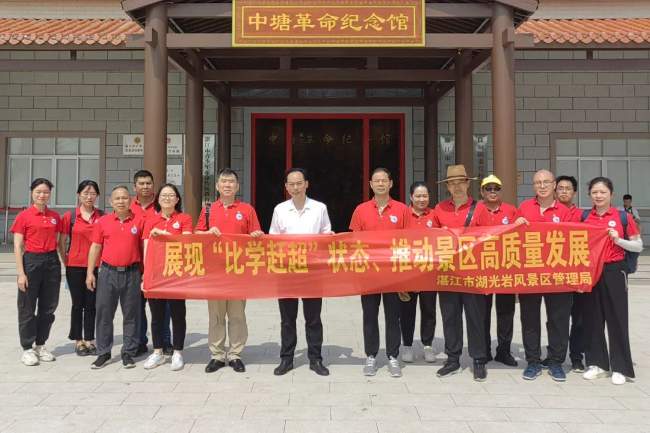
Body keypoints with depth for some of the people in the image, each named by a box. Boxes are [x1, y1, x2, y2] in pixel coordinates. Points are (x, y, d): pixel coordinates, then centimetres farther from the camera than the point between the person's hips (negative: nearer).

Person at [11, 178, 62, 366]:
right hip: (32, 261, -4)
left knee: (48, 307, 9)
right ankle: (27, 349, 14)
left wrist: (61, 261, 6)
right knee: (27, 308, 4)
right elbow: (17, 247, -7)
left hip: (52, 262, 4)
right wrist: (21, 273, -12)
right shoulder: (23, 216, -5)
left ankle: (40, 346, 22)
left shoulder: (55, 217, 7)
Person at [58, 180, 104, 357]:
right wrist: (66, 262, 2)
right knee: (78, 304, 8)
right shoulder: (69, 216, 0)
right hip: (75, 267, -1)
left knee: (91, 305, 7)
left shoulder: (102, 216, 1)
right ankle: (78, 341, 19)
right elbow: (61, 242, 5)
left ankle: (89, 340, 18)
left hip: (96, 267, 1)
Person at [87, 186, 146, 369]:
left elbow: (145, 248, 4)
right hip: (108, 273, 1)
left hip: (131, 273, -1)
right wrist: (90, 273, 2)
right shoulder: (103, 221, 5)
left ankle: (128, 353, 16)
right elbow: (95, 247, 7)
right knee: (104, 313, 5)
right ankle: (103, 353, 17)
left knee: (131, 314, 5)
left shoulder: (139, 221, 2)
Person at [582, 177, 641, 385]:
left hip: (614, 272, -3)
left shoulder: (623, 217, -3)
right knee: (592, 318, 8)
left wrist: (619, 240, -16)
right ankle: (597, 364, 19)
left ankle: (620, 368, 11)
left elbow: (639, 246, 0)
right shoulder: (583, 218, 4)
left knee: (617, 318, 1)